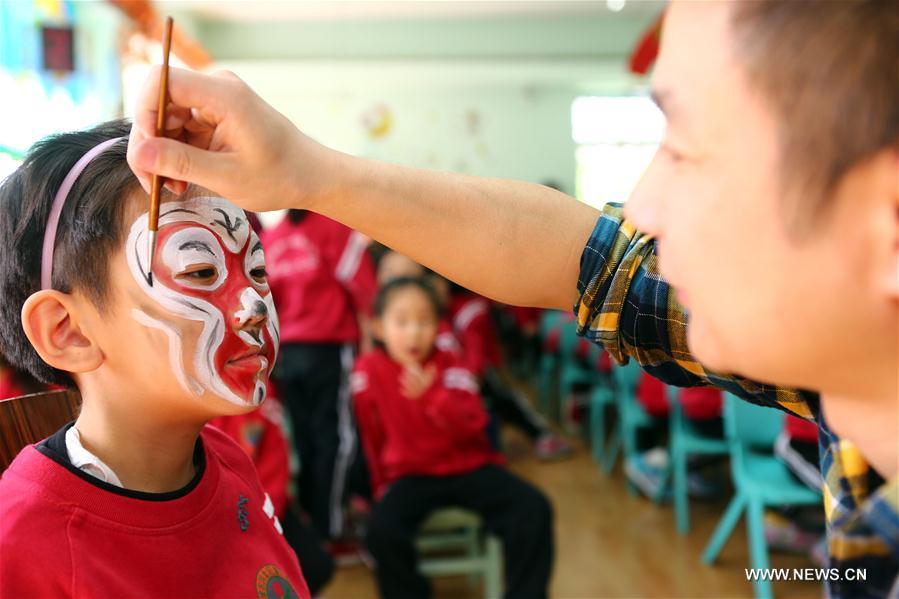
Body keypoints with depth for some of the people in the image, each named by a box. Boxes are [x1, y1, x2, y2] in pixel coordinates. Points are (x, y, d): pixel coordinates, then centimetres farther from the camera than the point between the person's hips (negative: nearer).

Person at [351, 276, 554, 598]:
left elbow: (473, 430, -17)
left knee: (534, 509, -20)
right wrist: (381, 484, 13)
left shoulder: (451, 366, -8)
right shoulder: (368, 370, -8)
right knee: (382, 530, -30)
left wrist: (433, 396, -31)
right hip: (411, 474, 0)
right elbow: (371, 436, 6)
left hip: (469, 466, 1)